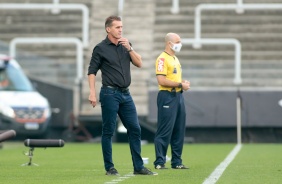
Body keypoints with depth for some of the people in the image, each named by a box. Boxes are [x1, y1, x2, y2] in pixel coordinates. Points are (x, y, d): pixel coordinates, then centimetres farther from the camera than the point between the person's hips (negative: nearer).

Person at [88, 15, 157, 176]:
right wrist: (93, 93, -13)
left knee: (135, 129, 3)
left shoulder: (126, 45, 12)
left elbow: (139, 63, 5)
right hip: (110, 94, -6)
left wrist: (129, 48, -8)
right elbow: (92, 72, -4)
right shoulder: (101, 48, -3)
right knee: (108, 131, -2)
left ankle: (139, 167, 8)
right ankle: (109, 168, 5)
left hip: (126, 94, 6)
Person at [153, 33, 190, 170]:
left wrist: (184, 83, 7)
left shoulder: (175, 59, 19)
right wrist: (180, 85, -16)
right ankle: (159, 162, -3)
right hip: (167, 97, -9)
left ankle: (176, 162, 15)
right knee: (165, 131, -7)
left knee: (179, 131, 10)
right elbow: (161, 80, -20)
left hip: (178, 96, 9)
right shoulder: (162, 59, -10)